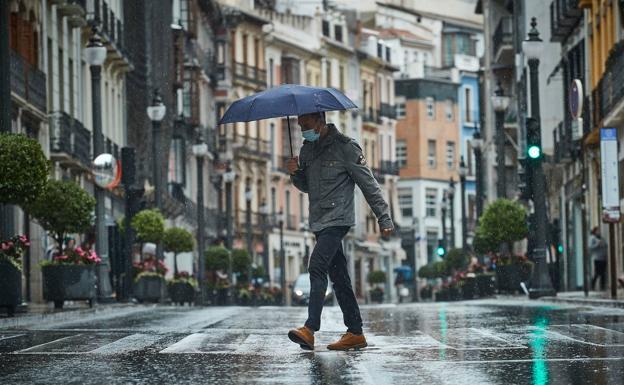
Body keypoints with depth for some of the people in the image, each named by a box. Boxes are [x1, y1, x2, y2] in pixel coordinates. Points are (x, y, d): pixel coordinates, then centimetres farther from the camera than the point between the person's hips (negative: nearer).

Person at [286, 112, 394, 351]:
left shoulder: (345, 147, -9)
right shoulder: (307, 149, 13)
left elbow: (368, 184, -7)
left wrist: (384, 218, -8)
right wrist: (295, 173, 0)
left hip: (337, 219, -8)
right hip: (318, 221, 8)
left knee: (317, 267, -21)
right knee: (338, 275, 8)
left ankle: (310, 329, -30)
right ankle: (355, 333, 11)